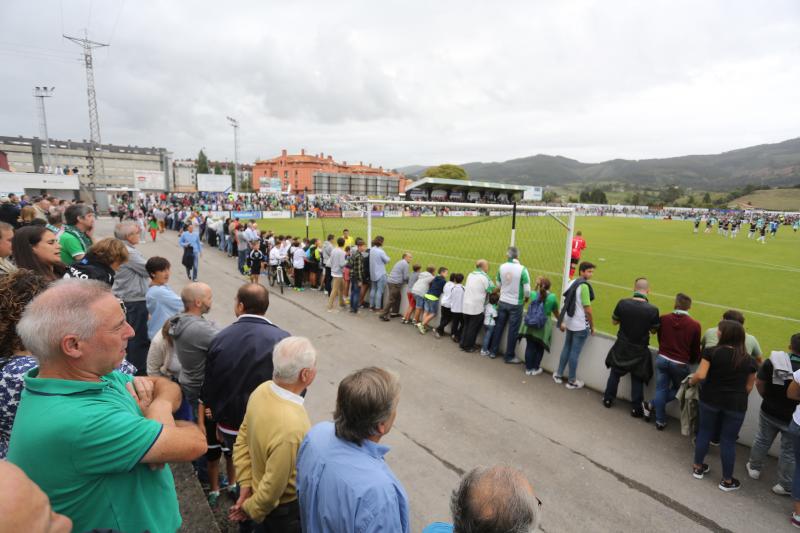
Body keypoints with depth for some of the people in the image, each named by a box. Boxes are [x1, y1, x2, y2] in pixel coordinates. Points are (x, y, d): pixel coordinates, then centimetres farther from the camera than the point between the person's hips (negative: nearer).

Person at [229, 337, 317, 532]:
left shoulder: (263, 390, -17)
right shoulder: (291, 428, -41)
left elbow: (243, 440, -4)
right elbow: (273, 488, -28)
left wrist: (246, 485, 0)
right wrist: (251, 509, -9)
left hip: (260, 491, 7)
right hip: (285, 510, -6)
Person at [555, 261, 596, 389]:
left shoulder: (572, 283, 6)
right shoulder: (584, 286, -20)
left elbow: (565, 304, 11)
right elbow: (588, 310, -19)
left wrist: (562, 322, 18)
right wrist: (592, 327, -7)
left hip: (570, 323, 8)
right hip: (581, 326, -8)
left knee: (566, 348, 18)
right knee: (575, 353, 2)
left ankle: (558, 375, 27)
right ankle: (572, 381, 15)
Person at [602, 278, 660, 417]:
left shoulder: (623, 303, -16)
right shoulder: (653, 310, -19)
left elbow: (614, 321, -1)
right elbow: (654, 330, -3)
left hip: (621, 347, 1)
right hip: (639, 350, -1)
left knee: (615, 374, 19)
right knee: (637, 379, 14)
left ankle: (608, 399, 32)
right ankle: (636, 408, 23)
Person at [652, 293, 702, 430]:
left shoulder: (663, 319, -7)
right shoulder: (695, 325, -11)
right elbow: (695, 348, 0)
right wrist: (693, 361, 20)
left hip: (662, 359, 2)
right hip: (680, 364, -2)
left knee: (660, 390, 12)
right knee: (677, 389, 23)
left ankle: (660, 421, 19)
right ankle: (653, 405, 17)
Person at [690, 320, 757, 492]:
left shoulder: (711, 352, -11)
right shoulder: (749, 360, -2)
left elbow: (700, 375, -17)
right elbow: (749, 387, 4)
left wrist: (691, 381, 3)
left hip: (710, 399, -1)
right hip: (736, 405, 1)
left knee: (705, 432, 15)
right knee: (728, 440, 10)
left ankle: (698, 468, 29)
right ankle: (727, 481, 22)